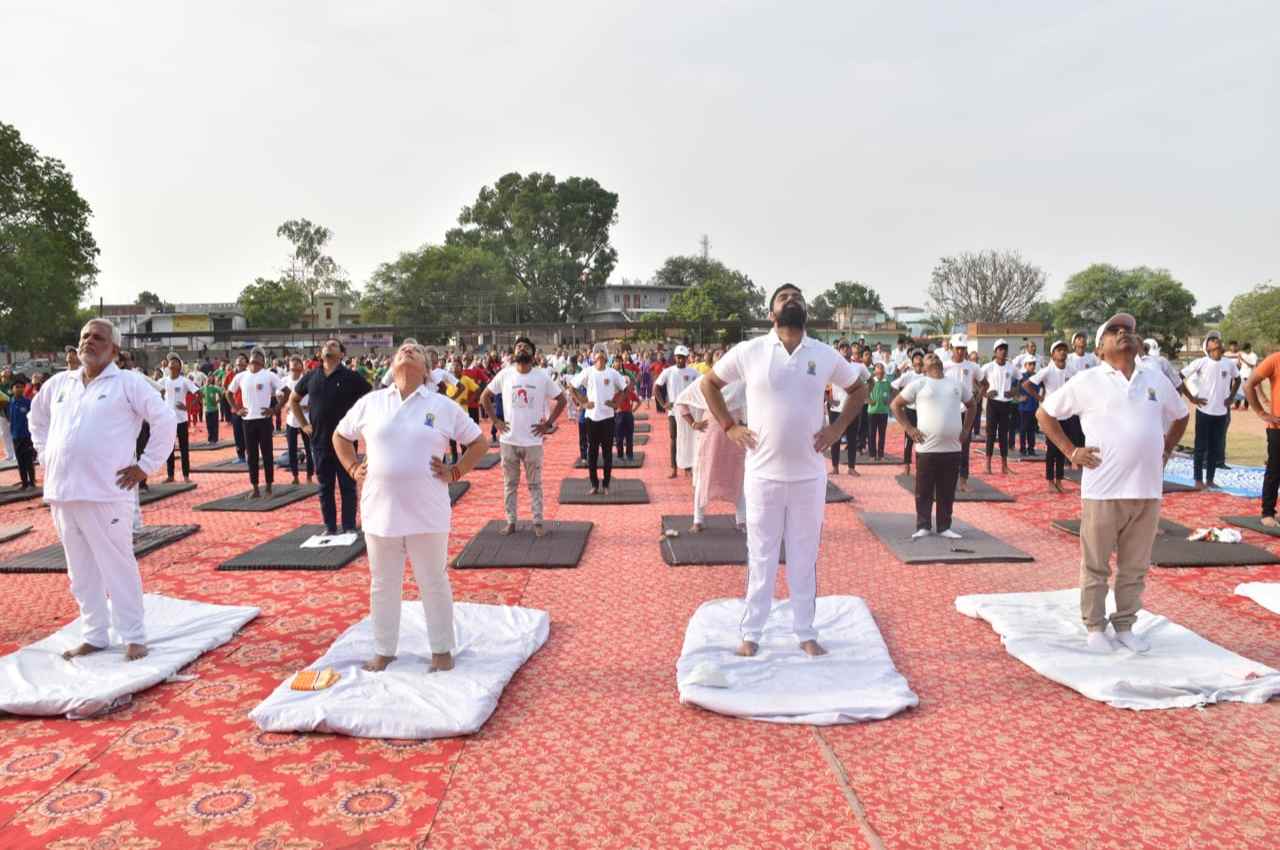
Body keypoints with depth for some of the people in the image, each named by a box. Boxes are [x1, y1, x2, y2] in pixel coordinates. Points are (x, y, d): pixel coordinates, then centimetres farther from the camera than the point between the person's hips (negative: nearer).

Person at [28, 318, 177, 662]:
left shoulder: (128, 382, -4)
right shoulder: (59, 382, 13)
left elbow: (165, 421, -8)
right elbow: (37, 418, 30)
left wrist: (146, 466, -8)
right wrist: (46, 456, 17)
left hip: (105, 492, -6)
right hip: (62, 492, 6)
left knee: (118, 568, 0)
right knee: (81, 572, 14)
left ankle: (133, 637, 10)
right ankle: (93, 635, 26)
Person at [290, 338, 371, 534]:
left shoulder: (350, 377, -5)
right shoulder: (311, 377, 7)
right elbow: (293, 400, 19)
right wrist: (304, 424, 11)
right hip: (320, 440, 4)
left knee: (347, 485, 3)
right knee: (325, 486, 10)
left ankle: (349, 527, 12)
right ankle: (329, 527, 20)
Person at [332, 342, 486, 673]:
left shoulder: (443, 407, 0)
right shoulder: (369, 402, 5)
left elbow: (479, 441, 7)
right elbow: (340, 436, 19)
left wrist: (455, 472, -1)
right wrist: (353, 469, 7)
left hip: (427, 513, -1)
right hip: (380, 512, 2)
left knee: (435, 583, 9)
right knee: (383, 585, 13)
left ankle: (441, 649, 24)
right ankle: (383, 650, 29)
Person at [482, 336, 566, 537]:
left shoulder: (542, 377, -3)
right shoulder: (504, 375, -1)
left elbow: (562, 399, 3)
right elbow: (484, 397, 9)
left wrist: (548, 423, -3)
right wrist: (496, 421, 1)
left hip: (533, 440, -1)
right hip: (508, 440, 1)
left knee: (535, 483, 7)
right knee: (510, 483, 10)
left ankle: (538, 522, 15)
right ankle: (510, 521, 20)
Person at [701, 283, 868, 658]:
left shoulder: (826, 355, 1)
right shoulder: (749, 351, -4)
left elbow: (859, 388, 17)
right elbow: (709, 383, 9)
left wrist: (837, 428, 5)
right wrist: (729, 426, 0)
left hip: (809, 475, 2)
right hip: (763, 473, -1)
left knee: (805, 557, 12)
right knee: (760, 556, 8)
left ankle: (806, 632, 26)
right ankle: (751, 632, 22)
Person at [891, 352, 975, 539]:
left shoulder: (958, 384, 12)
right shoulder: (918, 384, 0)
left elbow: (971, 405, 26)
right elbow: (895, 405, 1)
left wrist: (966, 428, 15)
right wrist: (908, 428, -6)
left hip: (952, 448, 4)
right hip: (927, 448, -3)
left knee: (947, 492, 9)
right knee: (924, 491, 4)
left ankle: (944, 527, 19)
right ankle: (923, 526, 13)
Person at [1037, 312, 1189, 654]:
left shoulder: (1156, 379, 10)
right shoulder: (1087, 381, -3)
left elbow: (1180, 417, 27)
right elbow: (1044, 413, 3)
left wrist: (1166, 451, 15)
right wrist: (1071, 451, -3)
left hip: (1148, 490, 4)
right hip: (1103, 490, -4)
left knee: (1135, 567, 13)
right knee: (1095, 566, 6)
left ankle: (1125, 626, 26)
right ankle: (1095, 628, 19)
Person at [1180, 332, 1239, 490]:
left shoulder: (1229, 364, 3)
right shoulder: (1200, 363, -10)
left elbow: (1237, 379, 22)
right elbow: (1179, 378, -9)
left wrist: (1231, 397, 11)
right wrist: (1191, 398, -9)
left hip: (1221, 412, 4)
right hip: (1204, 411, -4)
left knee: (1215, 448, 9)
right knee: (1201, 447, 1)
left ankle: (1209, 480, 19)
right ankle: (1198, 480, 9)